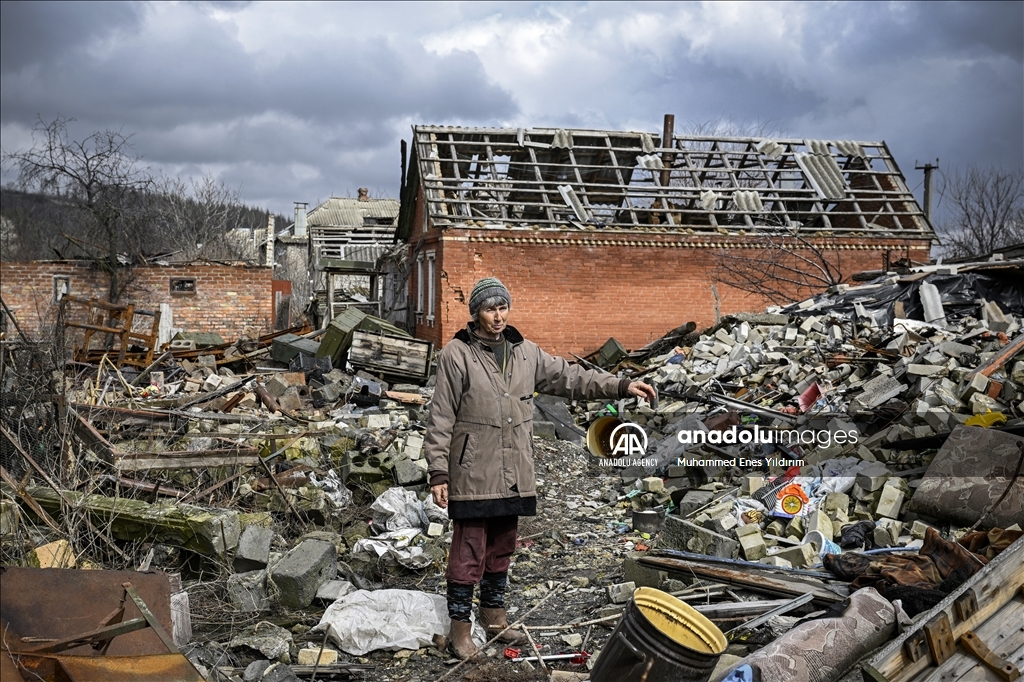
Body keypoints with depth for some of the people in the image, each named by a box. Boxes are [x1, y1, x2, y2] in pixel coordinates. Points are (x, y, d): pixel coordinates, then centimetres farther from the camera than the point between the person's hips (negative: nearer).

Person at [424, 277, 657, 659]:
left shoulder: (525, 353, 9)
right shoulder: (457, 355, -8)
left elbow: (570, 378, 11)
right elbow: (441, 419, -8)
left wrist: (622, 387, 3)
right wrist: (438, 473, -11)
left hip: (513, 476, 6)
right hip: (473, 476, -6)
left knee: (502, 548, 17)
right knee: (468, 552, 0)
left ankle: (494, 617, 32)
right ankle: (460, 627, 14)